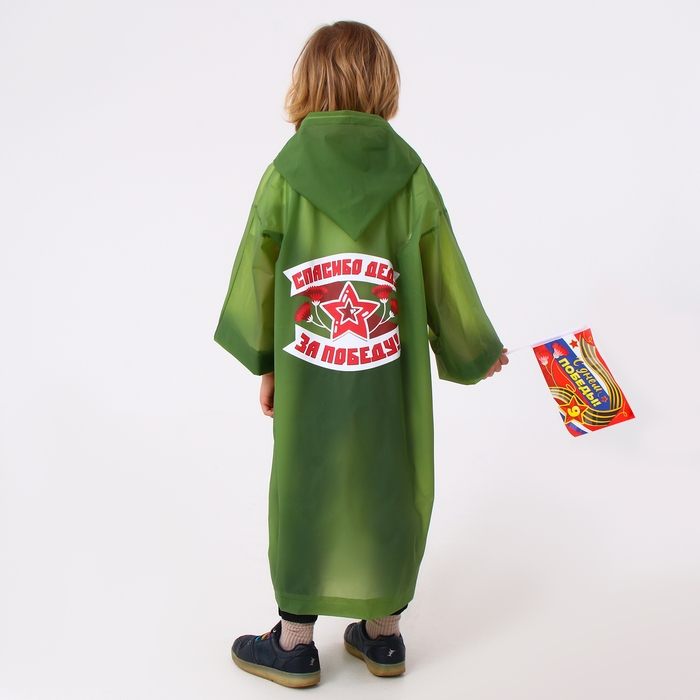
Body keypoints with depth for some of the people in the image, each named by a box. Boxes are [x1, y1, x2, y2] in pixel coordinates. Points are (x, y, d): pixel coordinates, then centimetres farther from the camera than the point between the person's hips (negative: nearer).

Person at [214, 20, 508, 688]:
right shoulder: (411, 175, -6)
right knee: (388, 494, 16)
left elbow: (257, 276, 0)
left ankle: (295, 641, 27)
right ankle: (382, 632, 31)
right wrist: (475, 351, 17)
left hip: (306, 382, -1)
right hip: (393, 382, 1)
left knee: (303, 494, 13)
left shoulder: (283, 174, -7)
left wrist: (264, 364, 13)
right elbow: (445, 280, 1)